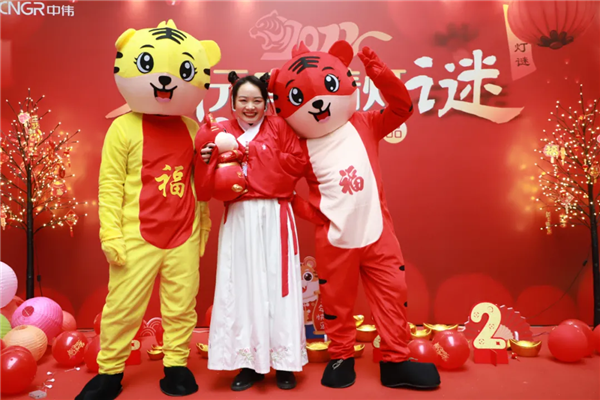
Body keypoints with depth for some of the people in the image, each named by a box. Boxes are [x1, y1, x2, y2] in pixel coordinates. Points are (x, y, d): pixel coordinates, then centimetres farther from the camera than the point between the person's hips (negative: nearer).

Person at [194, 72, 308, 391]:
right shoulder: (221, 134, 8)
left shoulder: (279, 127, 6)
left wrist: (250, 151, -10)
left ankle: (283, 361, 16)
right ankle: (249, 361, 18)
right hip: (238, 219, 2)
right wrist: (208, 160, -16)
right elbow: (209, 187, 3)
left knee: (277, 284, 2)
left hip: (274, 217, -1)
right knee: (243, 286, 4)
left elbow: (298, 162, -8)